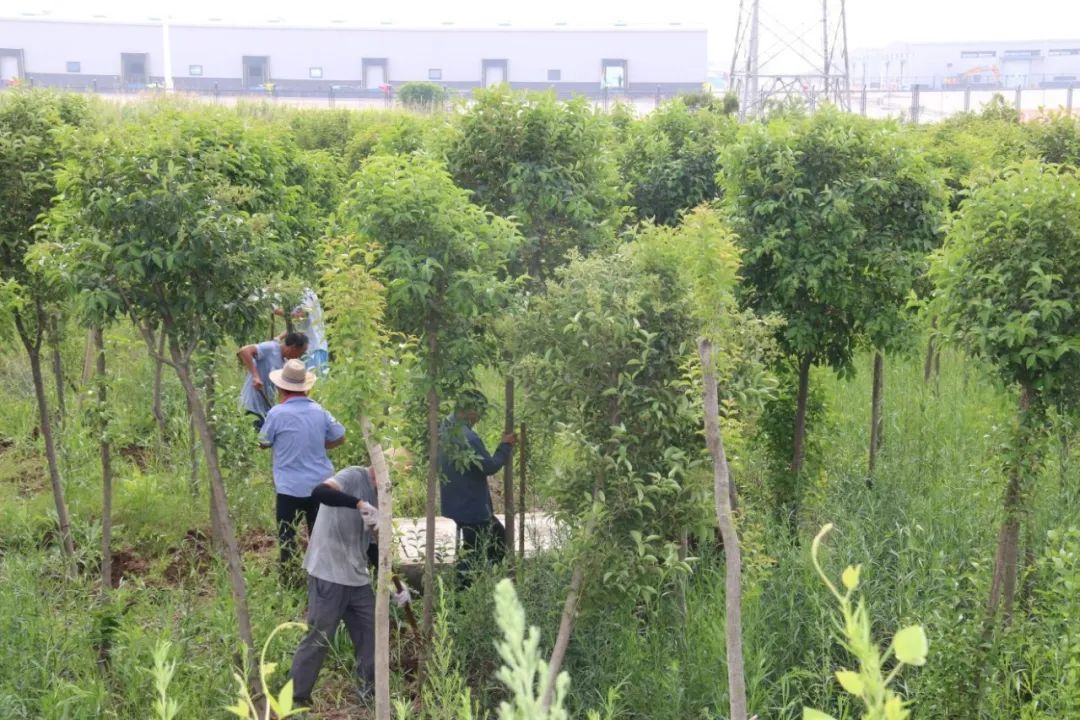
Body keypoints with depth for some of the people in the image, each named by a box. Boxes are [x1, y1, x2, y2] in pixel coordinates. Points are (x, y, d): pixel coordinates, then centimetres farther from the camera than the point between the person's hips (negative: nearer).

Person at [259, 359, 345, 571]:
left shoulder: (277, 413, -14)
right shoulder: (319, 411, -2)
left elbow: (264, 443, 0)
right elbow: (339, 438, 8)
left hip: (291, 487, -4)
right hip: (320, 484, 4)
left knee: (287, 536, 8)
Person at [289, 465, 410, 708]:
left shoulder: (377, 495, 11)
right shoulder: (353, 477, -13)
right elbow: (319, 492, -34)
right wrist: (360, 504, -36)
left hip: (358, 578, 8)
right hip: (329, 575, -8)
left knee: (372, 635, 13)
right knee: (318, 639, -1)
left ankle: (369, 694, 29)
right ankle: (293, 701, 11)